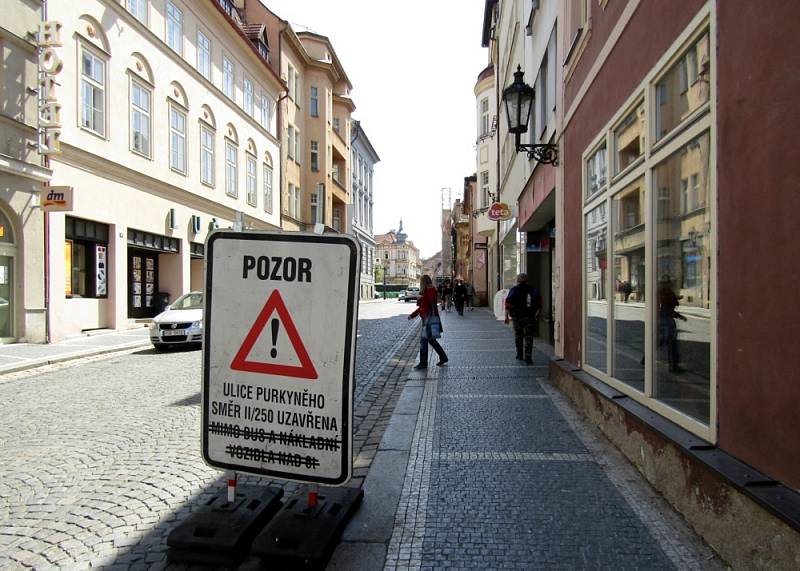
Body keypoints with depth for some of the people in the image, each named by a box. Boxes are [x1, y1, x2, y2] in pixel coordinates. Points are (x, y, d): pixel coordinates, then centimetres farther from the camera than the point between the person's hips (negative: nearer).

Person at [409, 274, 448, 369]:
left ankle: (423, 363, 1)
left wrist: (430, 317, -28)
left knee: (423, 339, -6)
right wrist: (412, 315, 18)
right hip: (426, 318, 10)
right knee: (430, 339, 16)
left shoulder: (431, 290, -13)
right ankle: (443, 357, 26)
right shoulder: (426, 291, 17)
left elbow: (433, 305, -22)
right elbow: (421, 307, 22)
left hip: (429, 318, -10)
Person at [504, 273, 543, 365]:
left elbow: (508, 302, -9)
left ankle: (519, 354, 25)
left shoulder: (514, 290, -1)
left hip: (517, 317, 0)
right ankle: (528, 357, -5)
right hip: (529, 317, 1)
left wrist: (506, 316, -7)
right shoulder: (533, 290, 5)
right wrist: (538, 312, 6)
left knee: (518, 336, 15)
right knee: (529, 336, 4)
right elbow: (539, 301, -3)